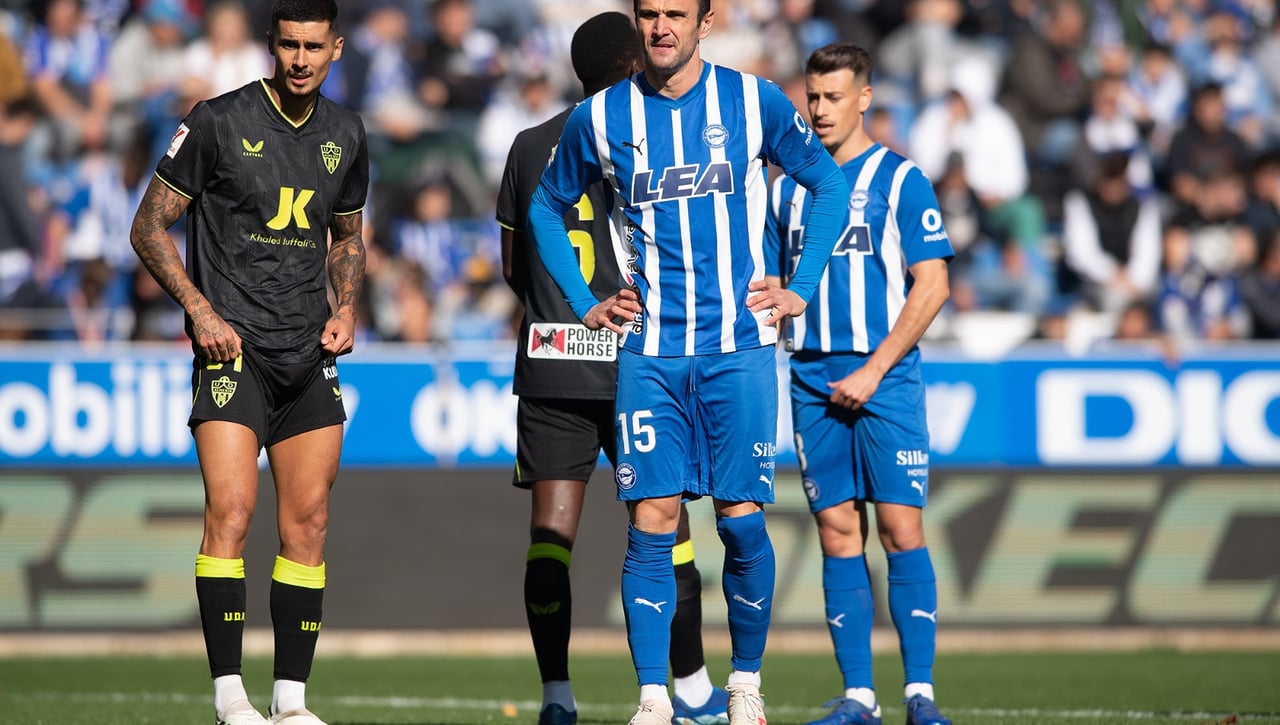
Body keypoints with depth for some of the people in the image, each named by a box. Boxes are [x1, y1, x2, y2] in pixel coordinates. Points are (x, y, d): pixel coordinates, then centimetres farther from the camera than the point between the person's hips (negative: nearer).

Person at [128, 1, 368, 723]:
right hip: (233, 346, -5)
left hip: (309, 357, 5)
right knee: (232, 509, -15)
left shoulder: (345, 134, 10)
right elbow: (150, 227, -2)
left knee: (308, 522, 2)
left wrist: (346, 307, 6)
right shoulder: (219, 122, -5)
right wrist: (200, 310, -11)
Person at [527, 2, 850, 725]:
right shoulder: (601, 117, 4)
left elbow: (829, 184, 12)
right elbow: (547, 209, 19)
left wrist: (800, 290, 5)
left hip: (739, 347, -1)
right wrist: (585, 305, 10)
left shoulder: (754, 101, 1)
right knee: (652, 523, -6)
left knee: (742, 520, -3)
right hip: (649, 353, 1)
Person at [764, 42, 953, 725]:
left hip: (885, 379, -4)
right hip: (812, 380, 4)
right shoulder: (788, 188, 13)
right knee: (838, 533, 2)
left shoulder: (900, 180, -1)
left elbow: (932, 286, -6)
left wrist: (873, 371, -12)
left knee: (901, 529, -8)